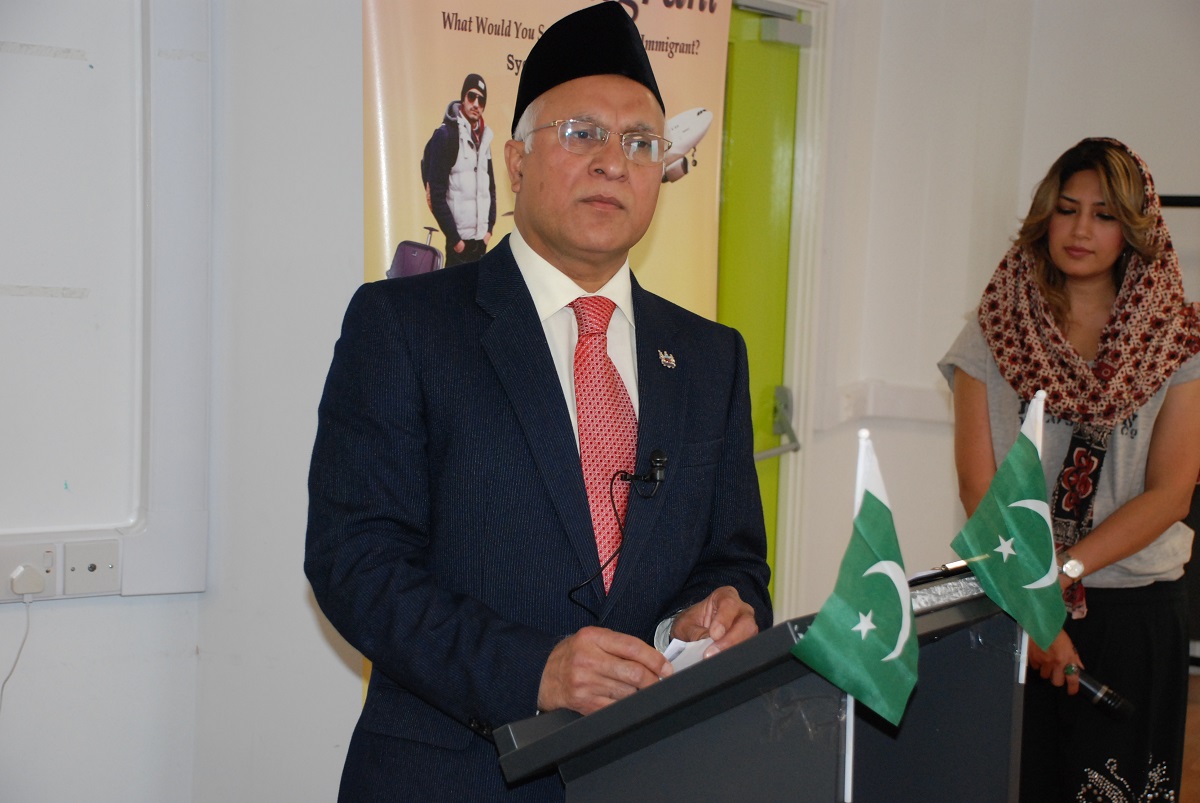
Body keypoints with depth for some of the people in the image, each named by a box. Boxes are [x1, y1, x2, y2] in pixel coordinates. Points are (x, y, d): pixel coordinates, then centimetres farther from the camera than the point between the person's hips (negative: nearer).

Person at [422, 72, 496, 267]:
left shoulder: (484, 136, 13)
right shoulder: (445, 135, -10)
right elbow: (437, 195, -15)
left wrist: (489, 227, 9)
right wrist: (454, 238, -15)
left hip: (481, 239, 7)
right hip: (459, 240, -7)